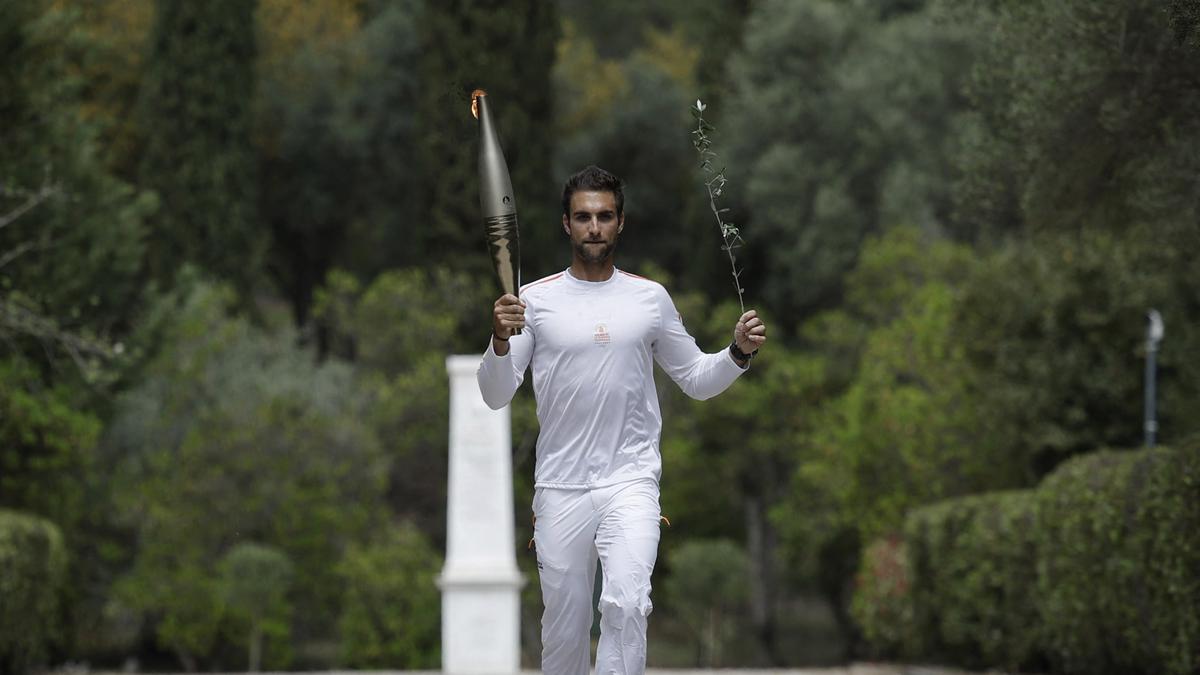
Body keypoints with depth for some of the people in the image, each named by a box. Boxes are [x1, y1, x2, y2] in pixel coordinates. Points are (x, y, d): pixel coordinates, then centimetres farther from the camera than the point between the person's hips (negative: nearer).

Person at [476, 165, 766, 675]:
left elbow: (696, 380, 14)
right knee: (564, 626, 7)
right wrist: (500, 341, -20)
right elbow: (495, 397, -1)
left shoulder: (651, 298, 6)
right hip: (560, 487, 1)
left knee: (626, 604, -22)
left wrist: (738, 353, -5)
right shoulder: (535, 300, 2)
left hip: (630, 480, 0)